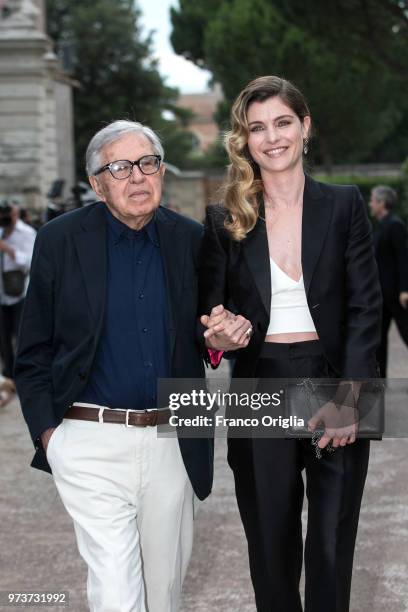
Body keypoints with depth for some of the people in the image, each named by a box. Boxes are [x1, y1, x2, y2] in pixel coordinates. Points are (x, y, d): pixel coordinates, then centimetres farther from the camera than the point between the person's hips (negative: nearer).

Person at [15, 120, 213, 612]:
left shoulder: (190, 240, 4)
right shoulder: (60, 240, -3)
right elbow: (33, 352, 2)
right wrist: (47, 431, -6)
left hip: (171, 443, 3)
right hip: (92, 443, -3)